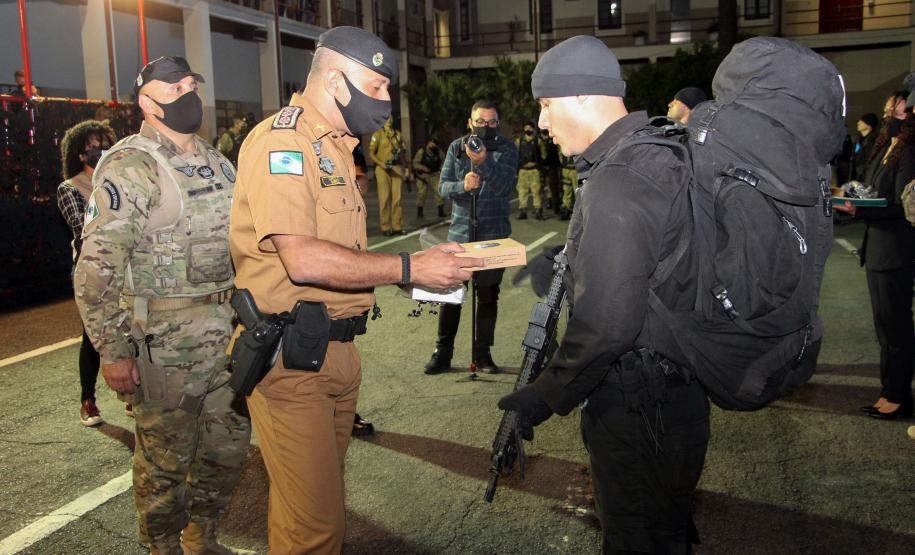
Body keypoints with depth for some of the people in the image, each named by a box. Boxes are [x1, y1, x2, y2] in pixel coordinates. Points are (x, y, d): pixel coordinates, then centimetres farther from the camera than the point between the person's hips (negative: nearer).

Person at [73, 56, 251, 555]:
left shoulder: (216, 162, 12)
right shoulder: (130, 166, -12)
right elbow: (97, 267, -17)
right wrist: (112, 351, -17)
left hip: (227, 332, 7)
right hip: (165, 340, -7)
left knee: (228, 444, 17)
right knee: (166, 458, 6)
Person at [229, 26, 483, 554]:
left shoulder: (335, 147, 17)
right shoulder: (280, 141, -14)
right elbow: (303, 260, -25)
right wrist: (408, 267, -20)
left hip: (337, 348, 9)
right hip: (291, 355, -9)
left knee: (321, 502, 18)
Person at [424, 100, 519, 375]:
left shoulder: (506, 149, -1)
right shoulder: (456, 148, 6)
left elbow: (502, 186, -17)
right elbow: (443, 186, -1)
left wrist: (483, 162, -33)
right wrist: (462, 185, -22)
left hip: (494, 234, -1)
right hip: (459, 232, 1)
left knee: (488, 295, 4)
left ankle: (482, 353, 16)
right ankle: (442, 353, 11)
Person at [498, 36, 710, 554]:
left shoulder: (616, 184, -25)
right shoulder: (661, 153, 7)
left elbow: (606, 324, -30)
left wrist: (545, 396, -18)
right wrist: (565, 264, 12)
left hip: (638, 412, -10)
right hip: (678, 395, 10)